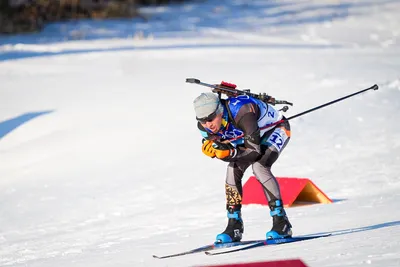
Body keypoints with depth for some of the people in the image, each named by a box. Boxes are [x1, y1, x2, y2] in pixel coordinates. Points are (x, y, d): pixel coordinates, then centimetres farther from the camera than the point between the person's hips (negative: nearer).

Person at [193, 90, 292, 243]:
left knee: (259, 166, -28)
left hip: (276, 129, -7)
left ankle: (282, 223, -23)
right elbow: (223, 151, -12)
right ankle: (234, 226, -4)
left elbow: (254, 151, -39)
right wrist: (211, 150, -34)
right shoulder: (205, 126, -21)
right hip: (247, 137, 7)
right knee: (233, 169, -13)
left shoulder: (241, 113, -41)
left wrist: (231, 152, -53)